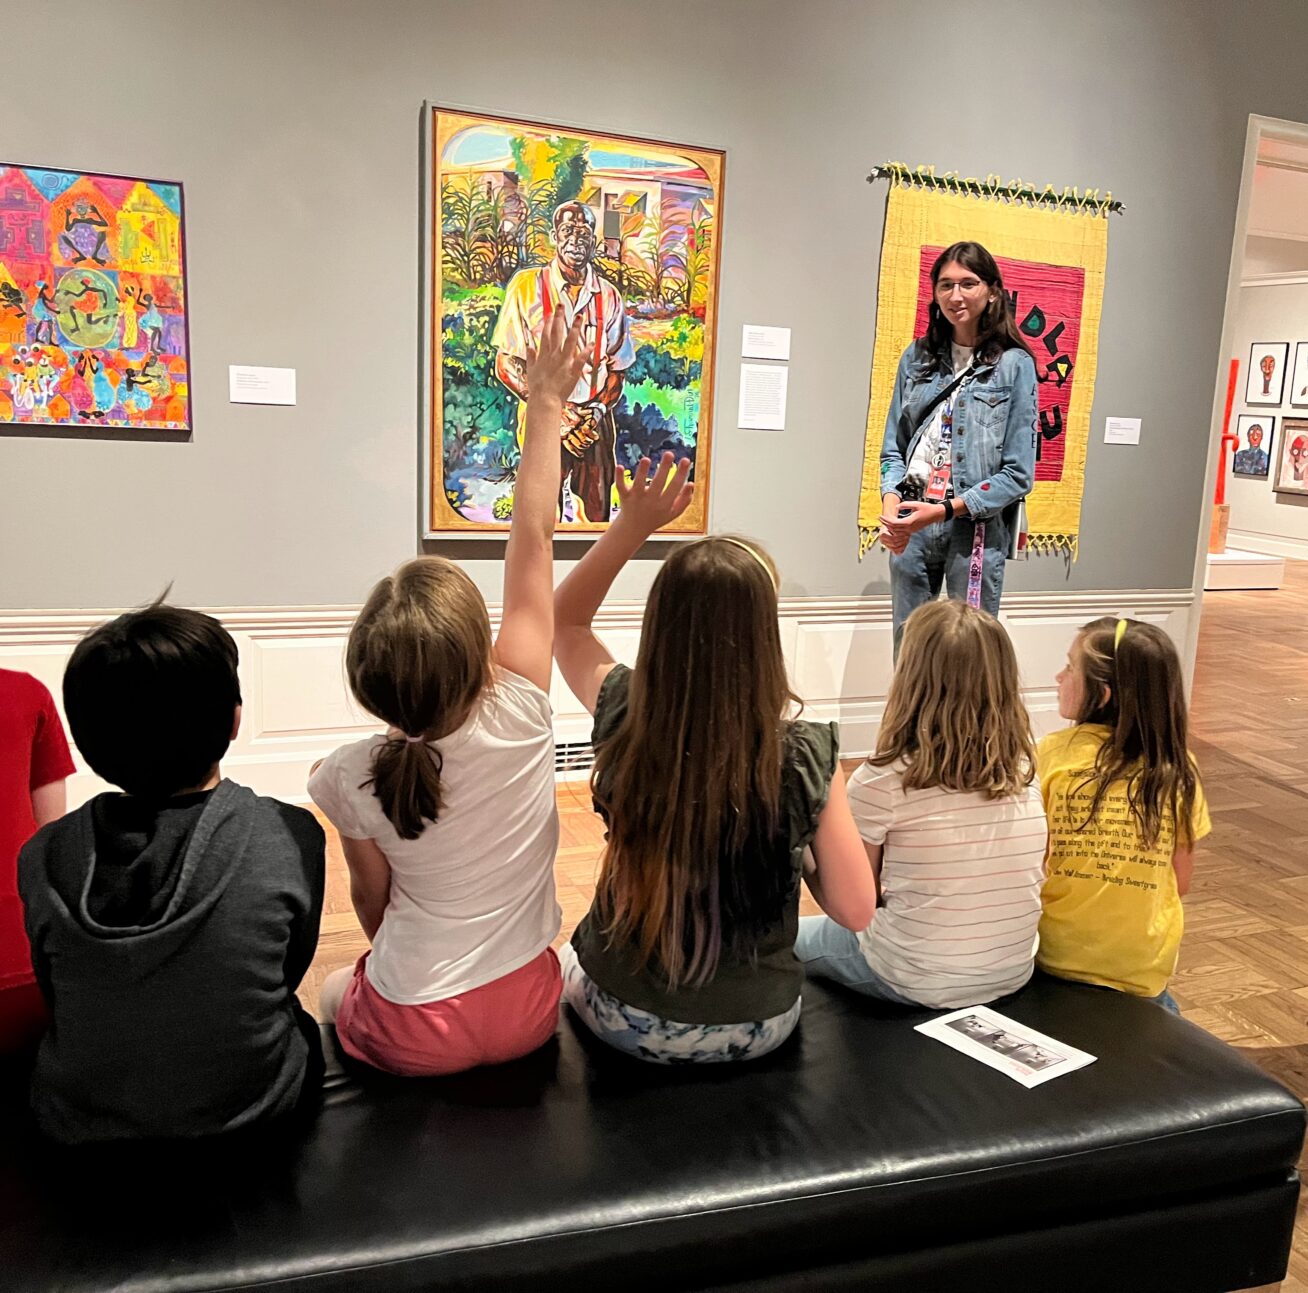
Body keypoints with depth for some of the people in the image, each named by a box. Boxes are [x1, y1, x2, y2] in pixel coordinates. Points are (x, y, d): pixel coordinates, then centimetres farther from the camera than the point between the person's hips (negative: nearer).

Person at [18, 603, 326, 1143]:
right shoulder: (290, 836, -21)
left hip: (79, 1127, 2)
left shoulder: (43, 857, -16)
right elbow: (289, 971, -3)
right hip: (250, 1118, -2)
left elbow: (56, 998, 0)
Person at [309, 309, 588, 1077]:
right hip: (526, 1015, 1)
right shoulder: (518, 717, -21)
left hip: (411, 1035, 0)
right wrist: (546, 405, -10)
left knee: (337, 991, 33)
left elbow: (372, 899, -3)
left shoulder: (352, 776, -19)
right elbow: (533, 539, -16)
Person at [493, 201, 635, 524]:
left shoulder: (609, 297, 9)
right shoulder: (526, 286, 1)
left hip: (597, 425, 3)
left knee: (597, 518, 2)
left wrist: (598, 410, -8)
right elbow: (506, 365, -2)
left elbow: (617, 369, 12)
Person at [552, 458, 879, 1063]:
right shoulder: (808, 757, -24)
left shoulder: (625, 720, -22)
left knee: (567, 961, 35)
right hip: (758, 1026, 1)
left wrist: (630, 527, -12)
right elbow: (855, 909, -14)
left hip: (627, 1018, 0)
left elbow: (562, 621, -2)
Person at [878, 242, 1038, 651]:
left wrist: (945, 510, -17)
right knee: (907, 648, 12)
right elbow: (893, 449, 9)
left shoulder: (1014, 365, -3)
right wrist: (891, 506, -10)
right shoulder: (917, 358, 9)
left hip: (976, 530, -3)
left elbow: (1018, 474, -7)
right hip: (910, 528, 4)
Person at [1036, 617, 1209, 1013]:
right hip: (1143, 968, 1)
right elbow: (1180, 883, 2)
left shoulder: (1053, 753, -14)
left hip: (1056, 957, -1)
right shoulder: (1180, 770, -6)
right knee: (1157, 1010, 33)